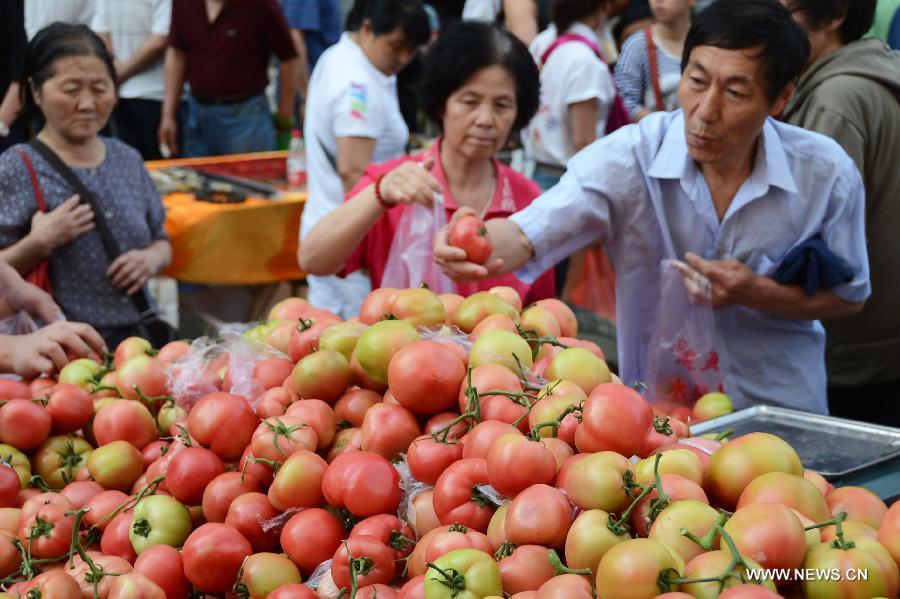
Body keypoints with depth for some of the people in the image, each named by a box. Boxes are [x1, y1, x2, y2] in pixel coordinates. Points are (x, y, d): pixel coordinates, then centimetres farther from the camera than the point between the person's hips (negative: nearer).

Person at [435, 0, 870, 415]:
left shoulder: (826, 175, -8)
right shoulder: (629, 157, -12)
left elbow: (848, 296, 5)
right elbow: (526, 235, -21)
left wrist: (755, 292, -13)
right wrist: (476, 246, -44)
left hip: (780, 413, 0)